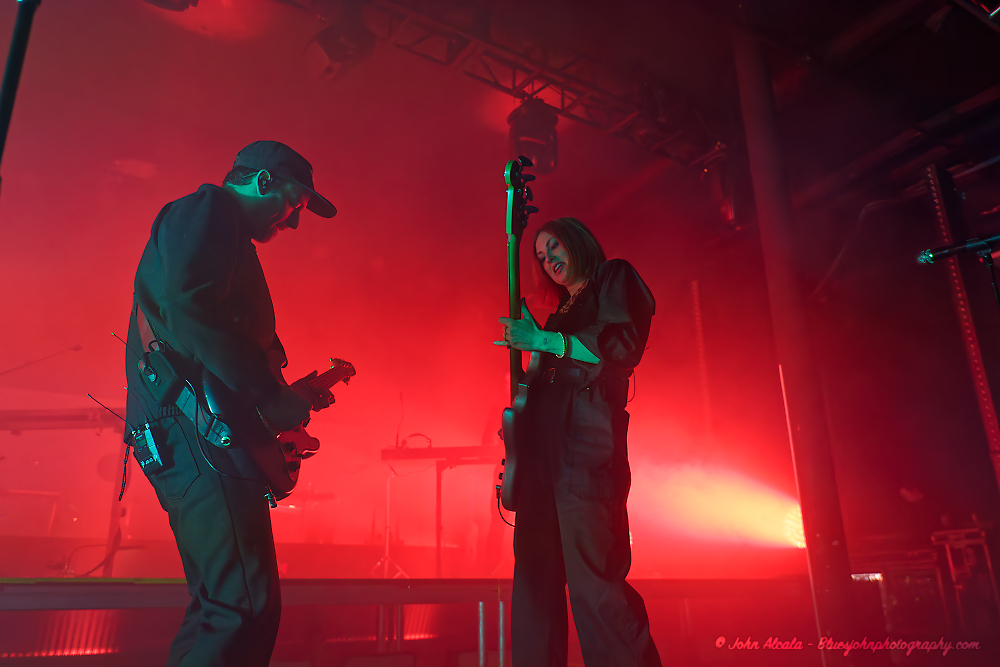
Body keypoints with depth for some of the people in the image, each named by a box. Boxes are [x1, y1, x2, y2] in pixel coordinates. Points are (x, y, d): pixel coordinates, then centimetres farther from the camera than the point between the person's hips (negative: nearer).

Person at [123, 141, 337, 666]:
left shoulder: (224, 233, 27)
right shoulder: (209, 211, -4)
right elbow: (186, 304, -23)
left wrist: (288, 397, 22)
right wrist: (272, 396, -20)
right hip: (195, 429, -11)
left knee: (219, 603, 17)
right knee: (247, 608, -13)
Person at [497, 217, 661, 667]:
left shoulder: (615, 279, 11)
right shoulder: (561, 314, 29)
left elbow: (624, 347, -7)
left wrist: (543, 341, -6)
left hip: (585, 445, -8)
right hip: (541, 447, 8)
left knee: (594, 582, -13)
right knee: (535, 582, 6)